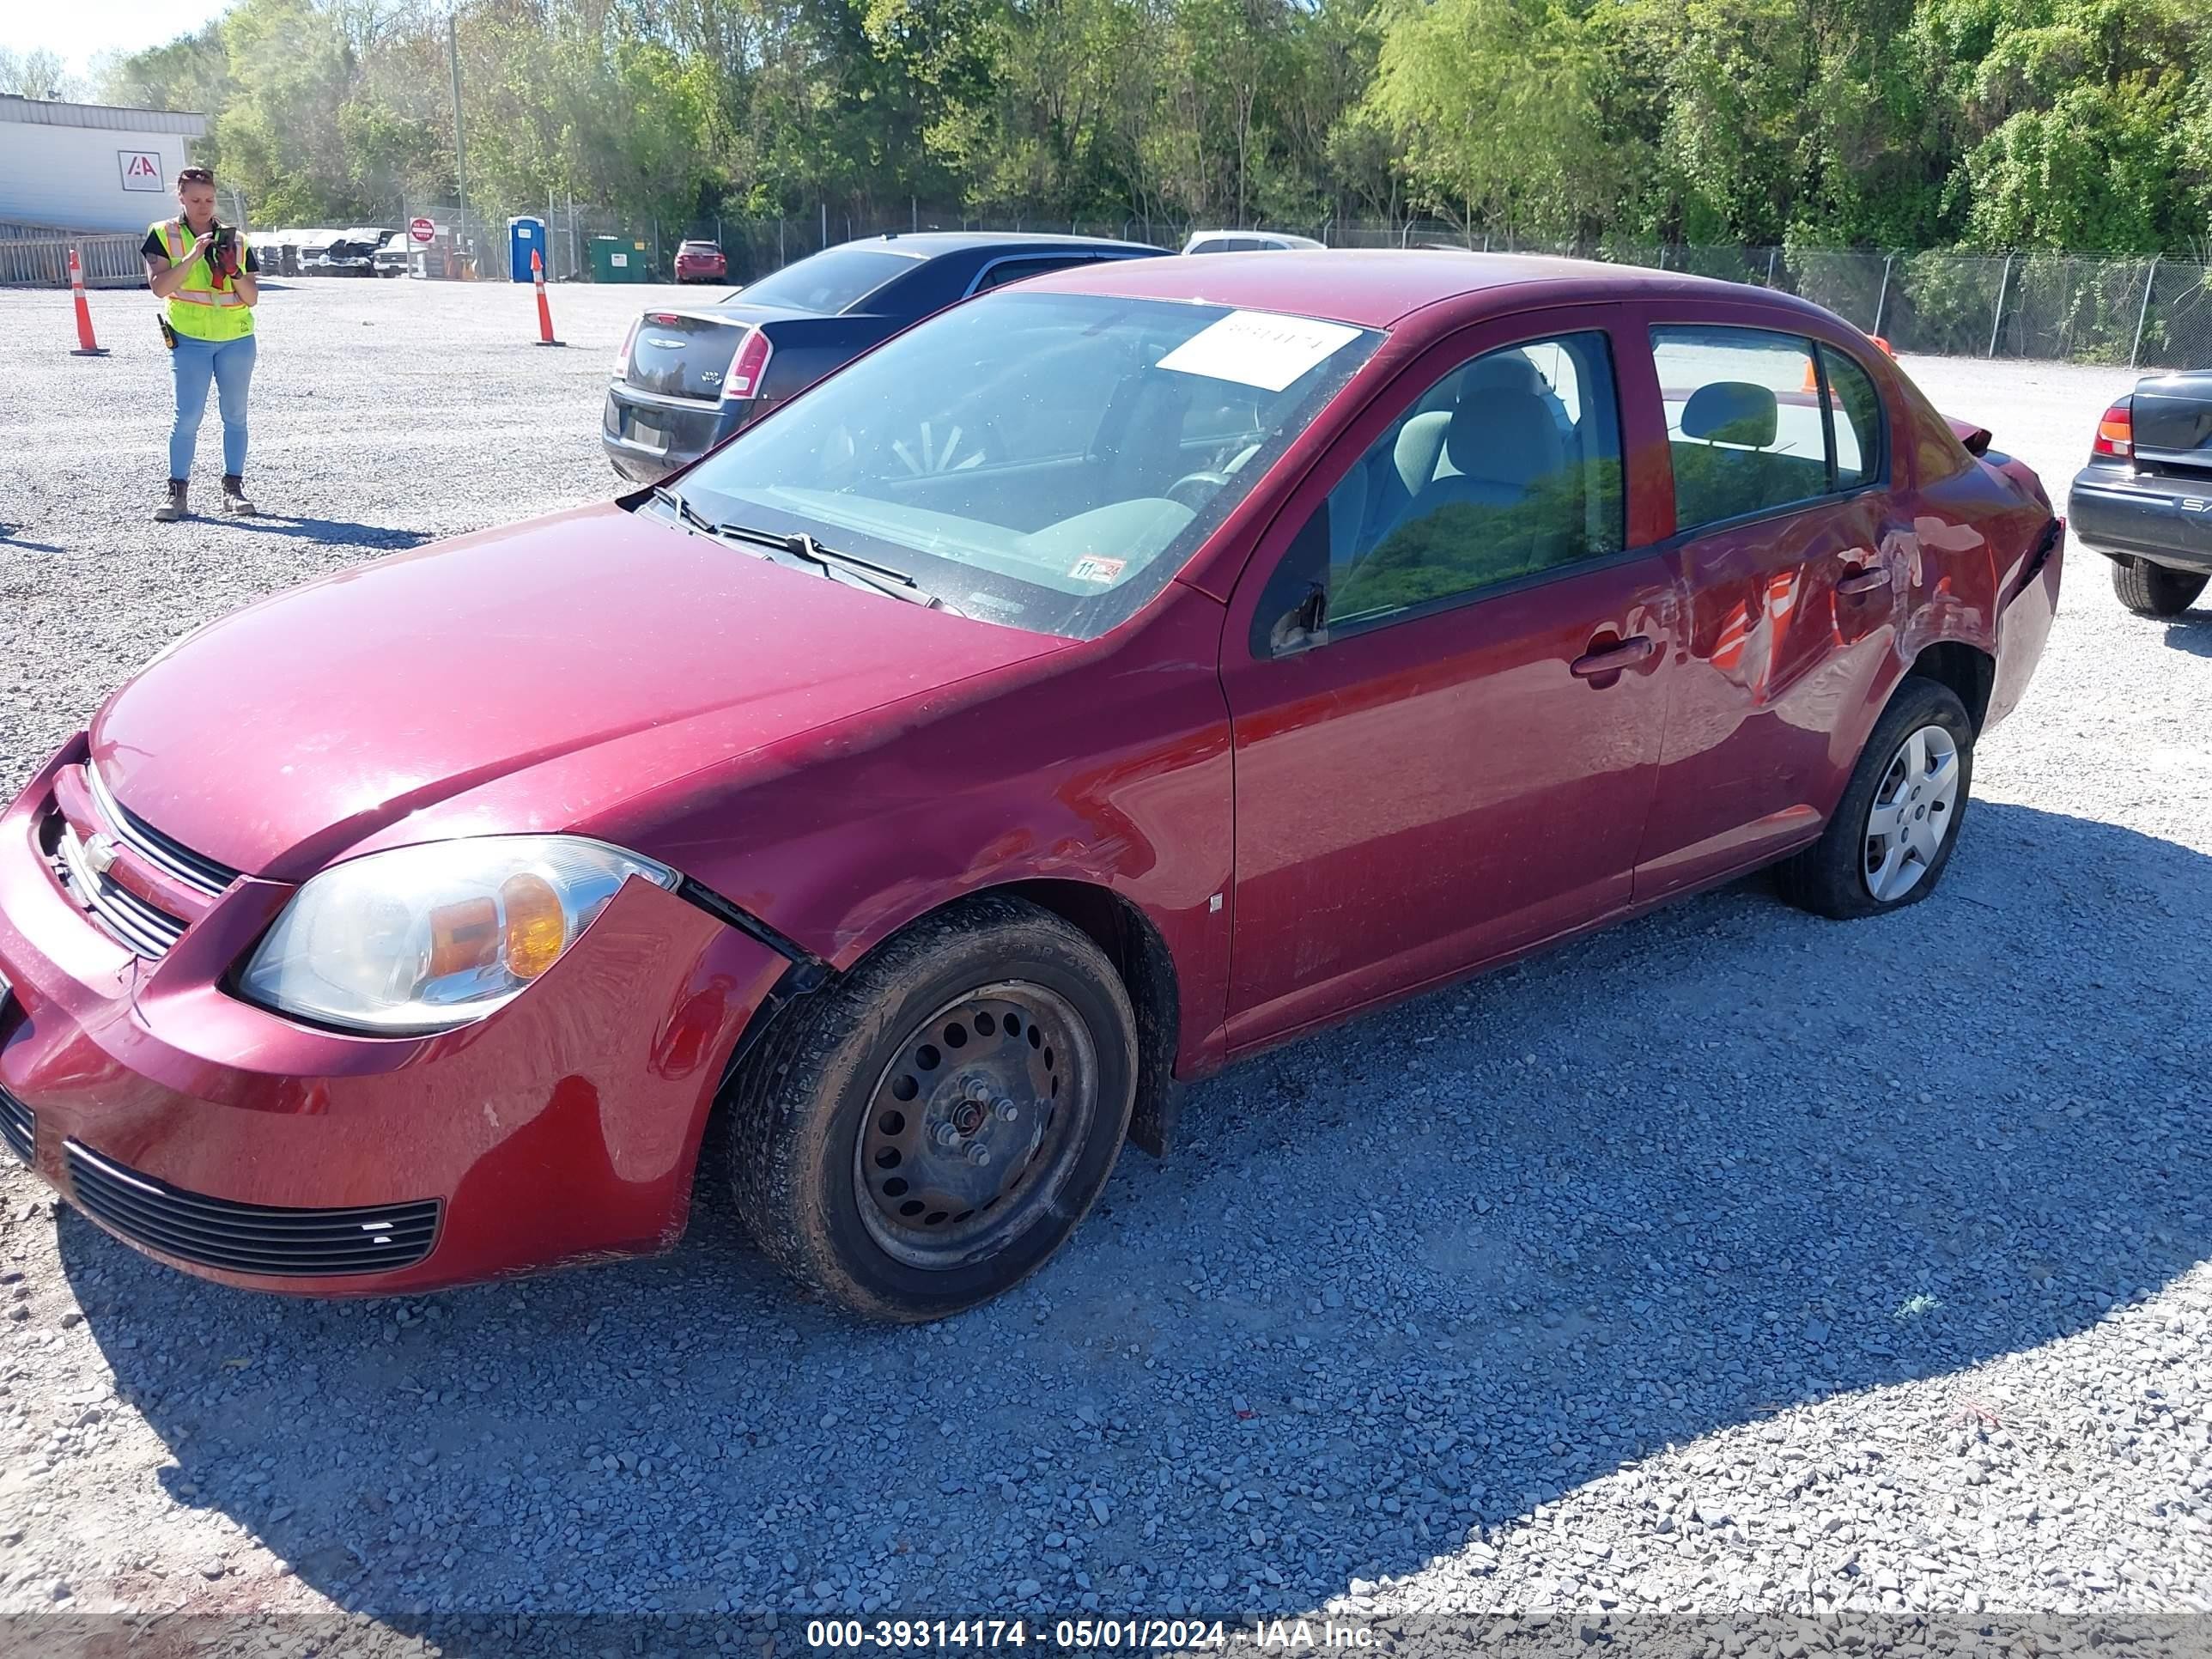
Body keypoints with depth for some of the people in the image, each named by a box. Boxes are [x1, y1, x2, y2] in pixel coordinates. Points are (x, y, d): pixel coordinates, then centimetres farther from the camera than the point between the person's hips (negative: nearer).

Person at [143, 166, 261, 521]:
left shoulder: (236, 240, 9)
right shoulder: (163, 235, 2)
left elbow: (252, 297, 5)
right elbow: (159, 287, -10)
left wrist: (233, 270, -13)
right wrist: (193, 256, -18)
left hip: (237, 339, 3)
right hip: (189, 339, -3)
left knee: (235, 415, 5)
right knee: (187, 418, -7)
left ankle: (234, 488, 10)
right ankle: (177, 491, -2)